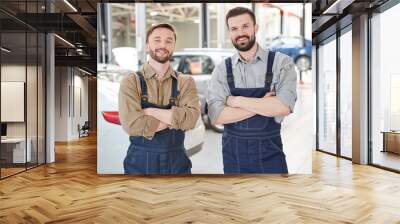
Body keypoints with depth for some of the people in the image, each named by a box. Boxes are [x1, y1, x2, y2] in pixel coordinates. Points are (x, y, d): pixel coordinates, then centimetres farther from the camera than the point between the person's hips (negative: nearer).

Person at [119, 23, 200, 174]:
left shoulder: (186, 82, -1)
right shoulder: (130, 82, -6)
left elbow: (191, 118, -16)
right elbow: (131, 124, -18)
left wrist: (149, 111, -17)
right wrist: (175, 118, -15)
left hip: (177, 161, 2)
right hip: (140, 161, -1)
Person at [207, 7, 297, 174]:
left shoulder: (281, 62, -6)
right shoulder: (222, 69, -2)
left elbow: (284, 107, -20)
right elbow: (216, 116, -13)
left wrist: (237, 101, -15)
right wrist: (264, 104, -16)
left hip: (269, 151, -1)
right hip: (233, 152, 2)